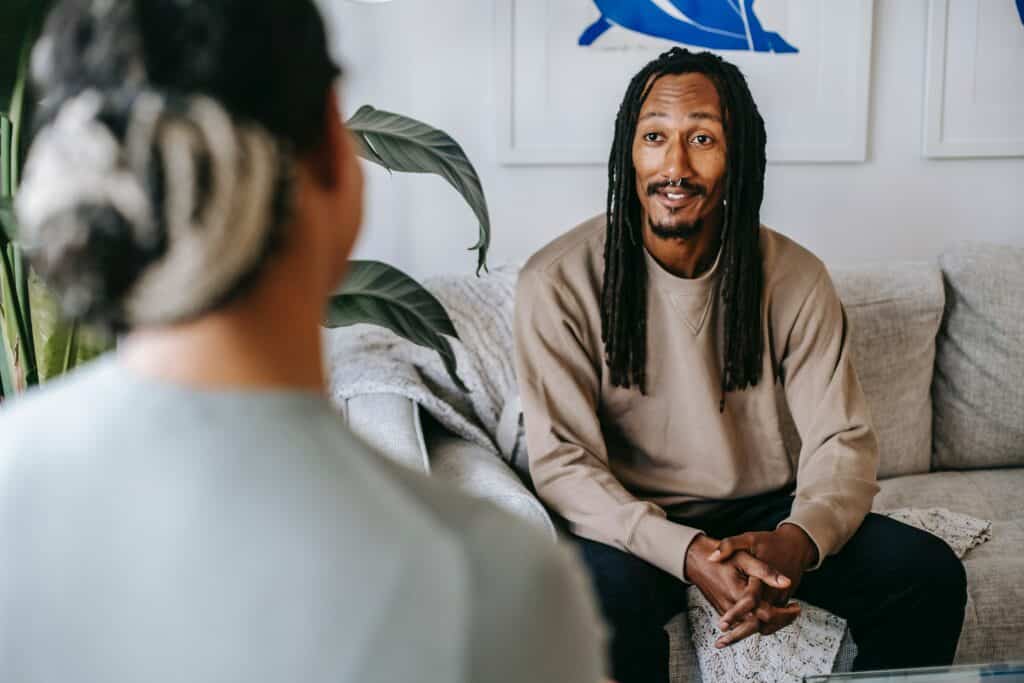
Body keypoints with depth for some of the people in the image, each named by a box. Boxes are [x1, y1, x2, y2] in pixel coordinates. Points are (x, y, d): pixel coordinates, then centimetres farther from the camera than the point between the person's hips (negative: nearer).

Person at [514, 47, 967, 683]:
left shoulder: (795, 277, -4)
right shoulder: (559, 282, -13)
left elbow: (843, 439, -5)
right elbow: (561, 458, -16)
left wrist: (797, 540, -29)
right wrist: (687, 554, -31)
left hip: (765, 516, 4)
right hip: (636, 527, -3)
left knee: (930, 573, -15)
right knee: (605, 595, -36)